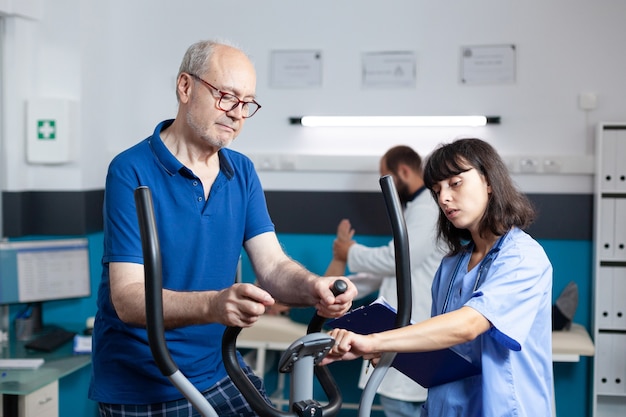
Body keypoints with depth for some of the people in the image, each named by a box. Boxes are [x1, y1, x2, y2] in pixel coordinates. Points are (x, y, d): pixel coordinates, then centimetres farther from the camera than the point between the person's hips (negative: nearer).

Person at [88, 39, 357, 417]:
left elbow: (273, 266, -6)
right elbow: (128, 299, -24)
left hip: (219, 371, 5)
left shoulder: (242, 172, 3)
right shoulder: (132, 171, -16)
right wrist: (214, 305, -42)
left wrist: (313, 288, -29)